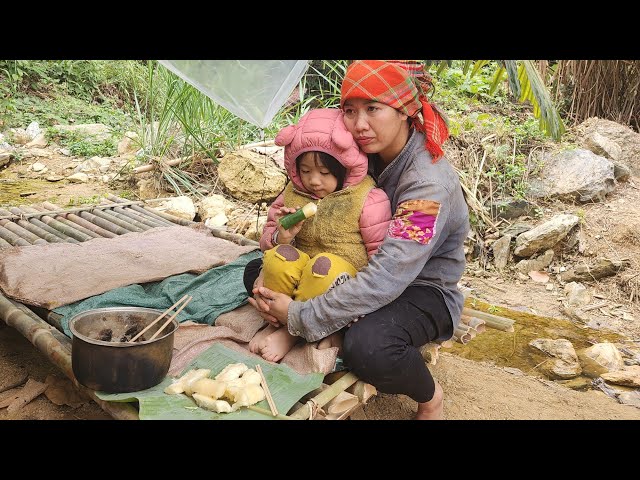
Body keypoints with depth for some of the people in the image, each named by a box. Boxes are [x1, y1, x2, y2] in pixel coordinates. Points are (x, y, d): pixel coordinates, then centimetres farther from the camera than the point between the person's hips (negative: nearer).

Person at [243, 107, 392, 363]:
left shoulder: (368, 198, -9)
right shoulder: (293, 193, 4)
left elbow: (382, 254, -5)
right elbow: (268, 237, 11)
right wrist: (281, 237, -14)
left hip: (345, 279, -3)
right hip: (302, 274, 3)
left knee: (324, 265, -37)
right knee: (278, 256, -28)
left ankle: (290, 332, -16)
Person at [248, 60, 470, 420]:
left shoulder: (430, 181, -28)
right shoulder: (363, 154, -7)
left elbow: (386, 279, -35)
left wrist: (301, 317, -31)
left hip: (422, 288, -6)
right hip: (361, 269, 6)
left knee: (368, 347, -38)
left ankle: (430, 396, -4)